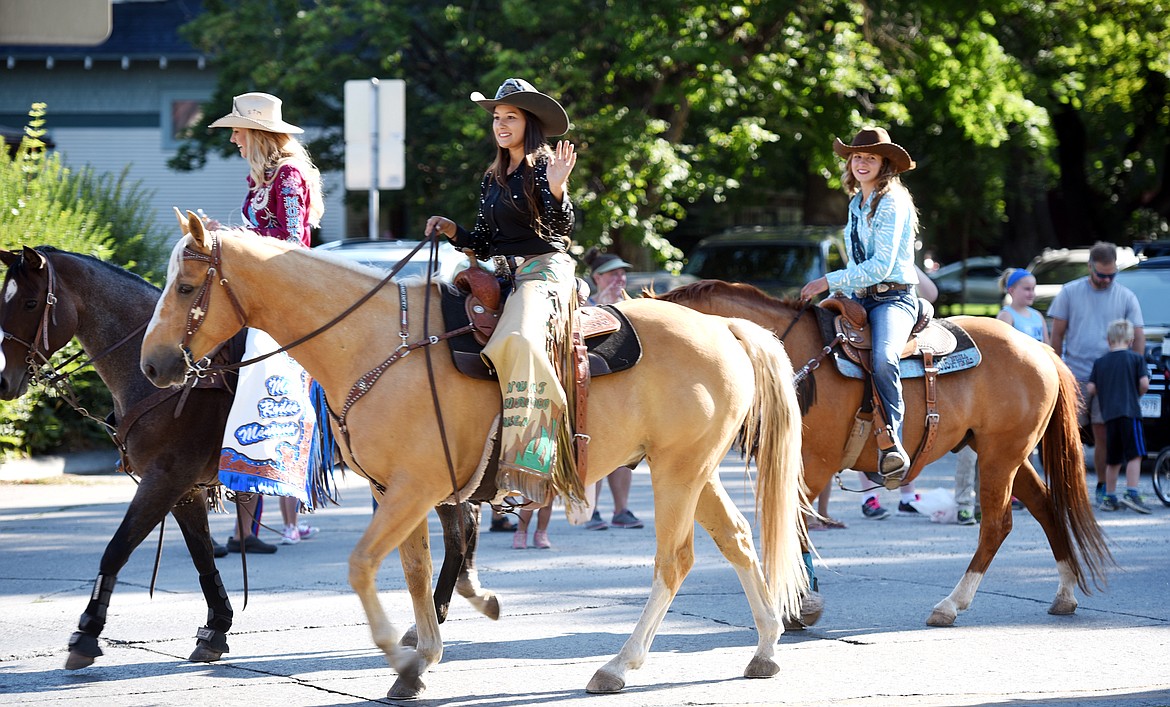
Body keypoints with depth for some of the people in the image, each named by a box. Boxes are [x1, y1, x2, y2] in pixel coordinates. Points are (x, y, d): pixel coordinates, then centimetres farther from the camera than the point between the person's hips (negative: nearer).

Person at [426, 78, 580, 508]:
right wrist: (452, 231, 5)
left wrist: (557, 190, -28)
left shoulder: (544, 167, -1)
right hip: (501, 274, 9)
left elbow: (562, 229, -12)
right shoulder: (492, 179, 19)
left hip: (544, 268, -9)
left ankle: (527, 460, -39)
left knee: (519, 339, -34)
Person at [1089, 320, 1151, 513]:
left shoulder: (1099, 362, 11)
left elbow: (1091, 389, 6)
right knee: (1134, 455, -8)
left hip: (1108, 415, 4)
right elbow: (1144, 383, -6)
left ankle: (1109, 498, 16)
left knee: (1113, 460, 12)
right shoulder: (1135, 359, 2)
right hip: (1130, 411, -4)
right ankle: (1131, 494, -21)